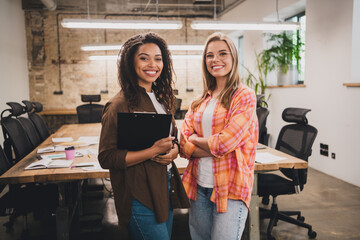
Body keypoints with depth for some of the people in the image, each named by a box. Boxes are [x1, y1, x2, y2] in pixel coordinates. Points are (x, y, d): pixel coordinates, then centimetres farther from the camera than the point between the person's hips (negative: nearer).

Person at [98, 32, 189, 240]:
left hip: (166, 188, 8)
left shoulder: (162, 98, 9)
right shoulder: (119, 105, -15)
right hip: (140, 197, -8)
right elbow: (107, 158, -17)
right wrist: (153, 151, -24)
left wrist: (173, 150, -6)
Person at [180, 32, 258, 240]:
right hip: (199, 185, 5)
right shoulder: (200, 102, 10)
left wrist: (196, 140, -1)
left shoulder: (244, 96, -6)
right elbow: (184, 145, 2)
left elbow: (225, 143, -17)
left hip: (230, 188, -5)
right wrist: (215, 147, -14)